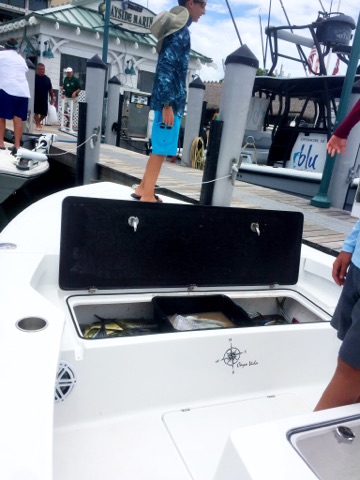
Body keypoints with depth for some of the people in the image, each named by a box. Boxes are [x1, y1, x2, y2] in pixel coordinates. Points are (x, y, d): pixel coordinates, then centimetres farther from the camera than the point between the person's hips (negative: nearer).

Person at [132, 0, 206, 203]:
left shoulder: (177, 29, 20)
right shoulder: (180, 31, -10)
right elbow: (166, 67, -19)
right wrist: (168, 105, -22)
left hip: (172, 101, 10)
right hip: (170, 102, -10)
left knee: (160, 149, 14)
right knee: (161, 150, -5)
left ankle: (143, 189, 22)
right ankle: (147, 196, 2)